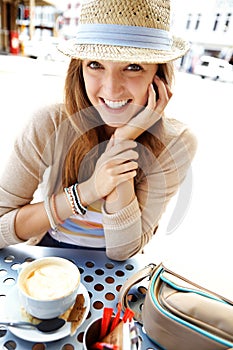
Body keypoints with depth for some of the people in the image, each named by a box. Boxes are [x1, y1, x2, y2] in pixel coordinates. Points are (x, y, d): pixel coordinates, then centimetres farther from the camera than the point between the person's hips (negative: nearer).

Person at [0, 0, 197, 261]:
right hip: (48, 257, 1)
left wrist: (124, 142, -28)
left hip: (113, 269, 0)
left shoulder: (174, 144, -17)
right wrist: (87, 190, -29)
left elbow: (123, 250, -18)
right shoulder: (50, 126, -19)